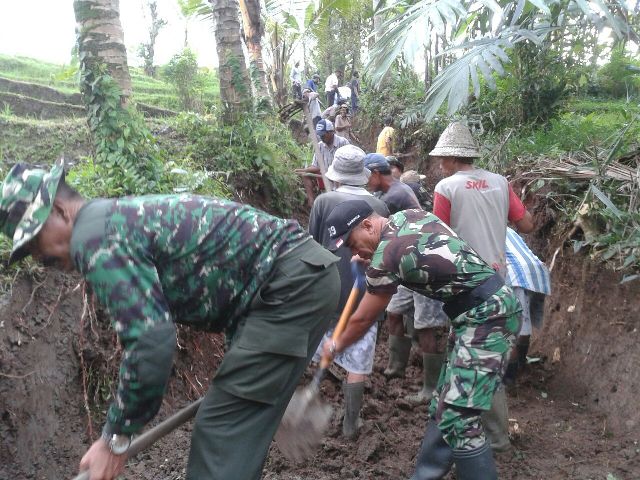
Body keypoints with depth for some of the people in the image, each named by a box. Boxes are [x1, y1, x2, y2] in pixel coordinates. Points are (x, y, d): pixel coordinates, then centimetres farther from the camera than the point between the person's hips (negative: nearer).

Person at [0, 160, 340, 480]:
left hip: (292, 283, -10)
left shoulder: (93, 236, -11)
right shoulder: (124, 217, 20)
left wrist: (115, 439, -8)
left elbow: (150, 343, -21)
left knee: (223, 433, -8)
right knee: (237, 428, 18)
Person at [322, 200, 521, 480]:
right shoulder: (409, 215, 7)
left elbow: (363, 319, -3)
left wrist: (335, 346, 15)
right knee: (444, 406, 12)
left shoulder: (386, 257, -17)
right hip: (489, 308, 10)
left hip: (488, 316, -10)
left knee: (457, 419, -13)